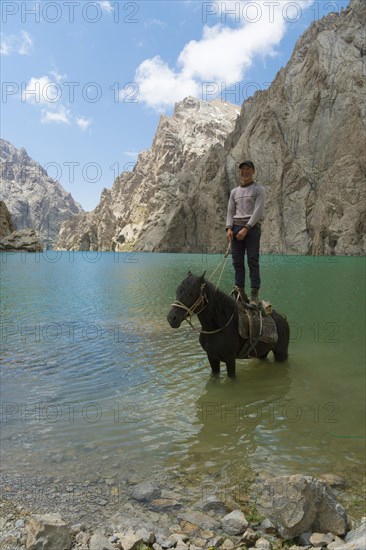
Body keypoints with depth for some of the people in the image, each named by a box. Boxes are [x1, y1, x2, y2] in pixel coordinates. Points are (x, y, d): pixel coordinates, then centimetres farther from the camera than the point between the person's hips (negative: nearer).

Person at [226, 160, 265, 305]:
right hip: (236, 228, 5)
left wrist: (246, 228, -17)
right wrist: (229, 228, -4)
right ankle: (240, 292, 5)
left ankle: (254, 295, -8)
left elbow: (258, 211, -7)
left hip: (252, 227, -5)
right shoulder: (234, 192, 19)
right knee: (237, 262, 1)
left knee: (253, 261, -8)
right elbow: (230, 212, 14)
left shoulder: (258, 189, 4)